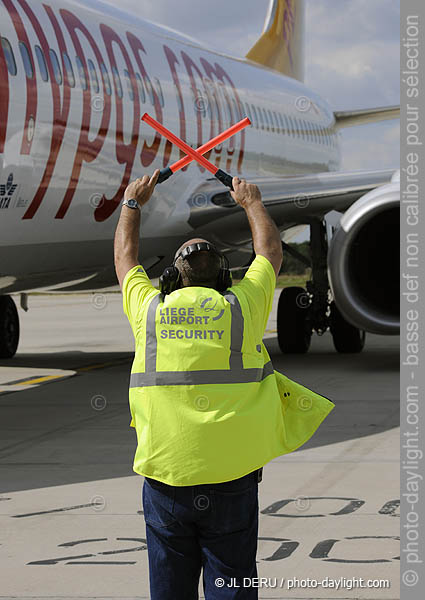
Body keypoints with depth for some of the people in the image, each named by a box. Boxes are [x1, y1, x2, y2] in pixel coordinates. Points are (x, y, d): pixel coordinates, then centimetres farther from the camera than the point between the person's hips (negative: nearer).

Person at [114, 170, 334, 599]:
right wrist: (252, 202, 36)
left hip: (165, 479, 1)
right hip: (233, 480, -1)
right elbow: (270, 252, 20)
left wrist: (132, 202, 38)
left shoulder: (150, 310, 2)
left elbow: (125, 258, 23)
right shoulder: (241, 307, 0)